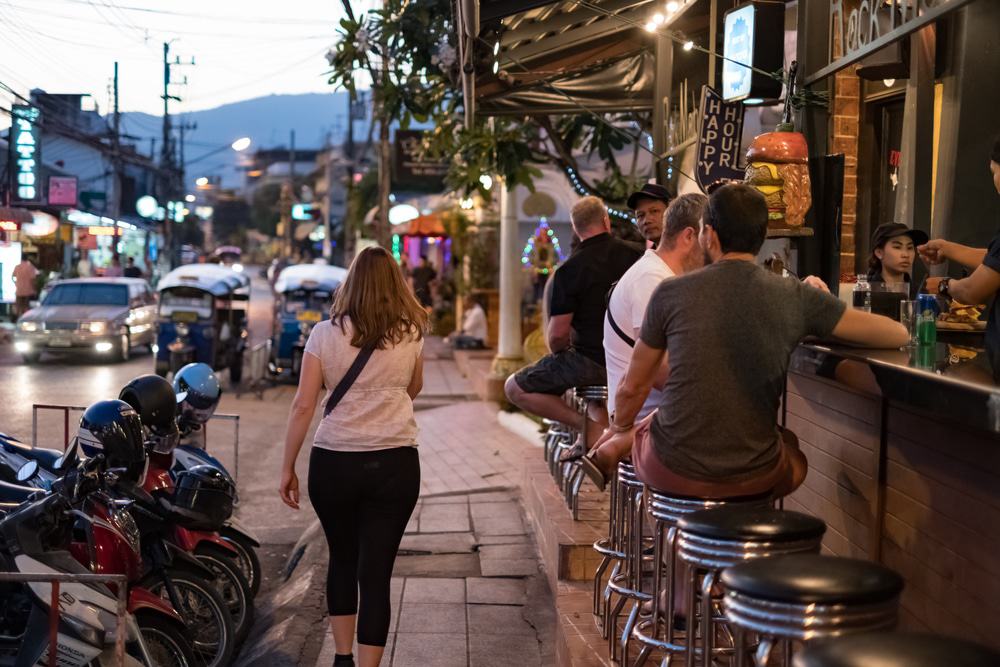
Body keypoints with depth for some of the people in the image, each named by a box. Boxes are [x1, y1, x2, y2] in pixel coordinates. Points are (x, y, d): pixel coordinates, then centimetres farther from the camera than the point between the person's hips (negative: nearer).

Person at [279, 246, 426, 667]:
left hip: (333, 462, 1)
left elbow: (303, 406, -4)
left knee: (342, 559, 21)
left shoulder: (325, 334, -2)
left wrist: (288, 467, 3)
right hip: (394, 463, 0)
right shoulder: (411, 335, 1)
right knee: (376, 571, 3)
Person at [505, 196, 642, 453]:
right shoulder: (635, 255, 0)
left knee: (514, 388, 5)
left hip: (591, 361, -6)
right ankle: (605, 427, 23)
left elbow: (558, 333, -14)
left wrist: (558, 353, 9)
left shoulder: (570, 269, -13)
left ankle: (588, 425, -6)